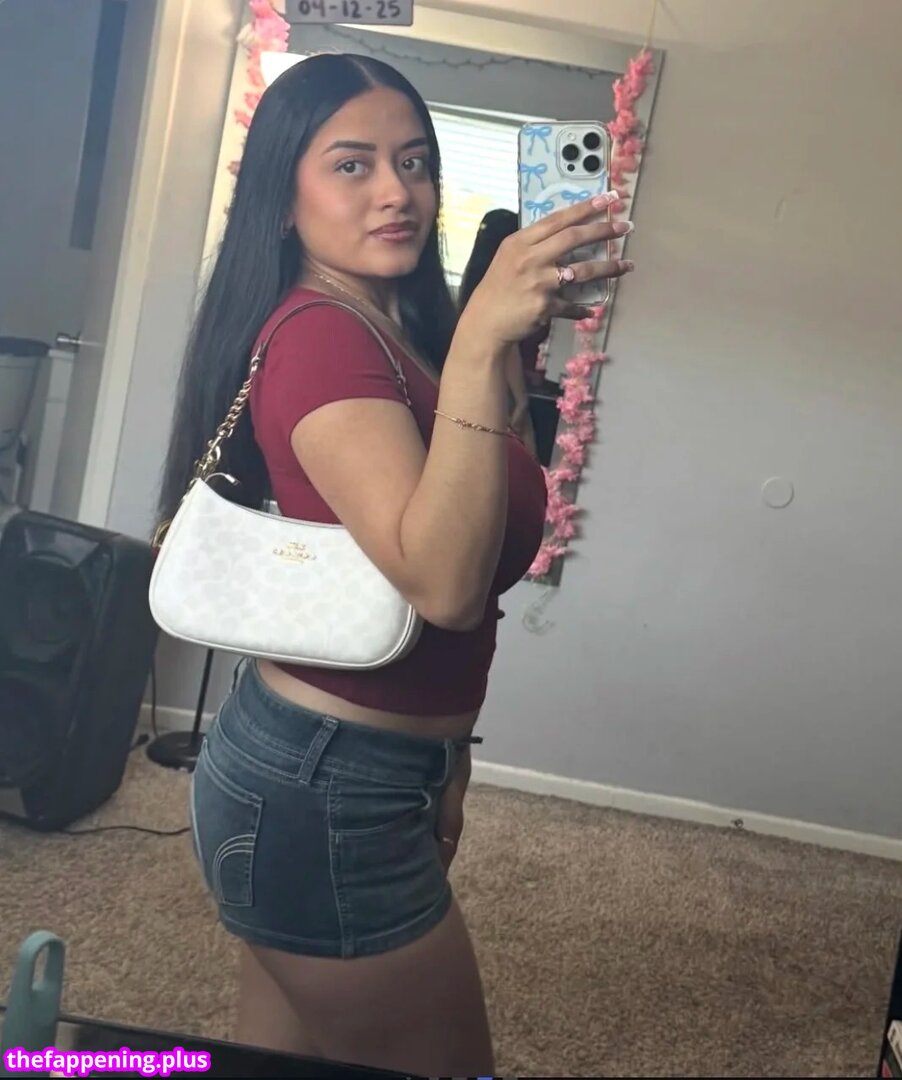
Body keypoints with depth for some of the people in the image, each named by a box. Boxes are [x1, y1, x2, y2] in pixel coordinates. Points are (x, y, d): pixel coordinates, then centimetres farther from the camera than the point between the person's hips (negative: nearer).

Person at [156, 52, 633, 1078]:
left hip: (334, 772, 8)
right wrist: (479, 341, -36)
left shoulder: (395, 331, 10)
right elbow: (444, 585, -32)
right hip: (323, 792, -8)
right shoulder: (320, 334, -18)